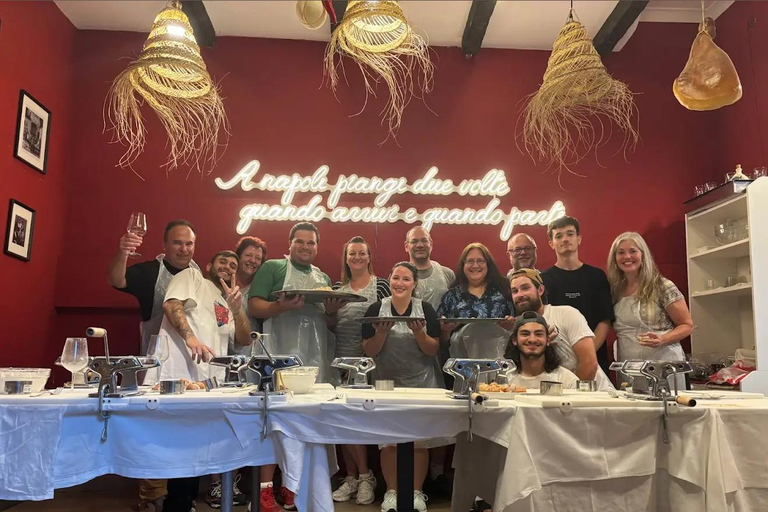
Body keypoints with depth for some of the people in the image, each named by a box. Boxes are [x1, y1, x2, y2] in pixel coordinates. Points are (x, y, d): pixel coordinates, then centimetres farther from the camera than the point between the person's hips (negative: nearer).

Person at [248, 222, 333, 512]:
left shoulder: (324, 277, 19)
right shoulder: (273, 268, 3)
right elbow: (254, 306, -5)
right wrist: (282, 306, -23)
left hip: (316, 359, 5)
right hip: (281, 357, -5)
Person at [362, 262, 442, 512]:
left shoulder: (426, 309, -2)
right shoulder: (376, 309, -2)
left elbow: (433, 351, -3)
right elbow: (369, 351, -2)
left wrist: (419, 333, -20)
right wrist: (382, 332, -19)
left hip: (421, 384, 0)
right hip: (387, 383, 0)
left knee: (419, 440, 5)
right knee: (388, 441, 4)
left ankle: (416, 492, 20)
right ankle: (391, 491, 20)